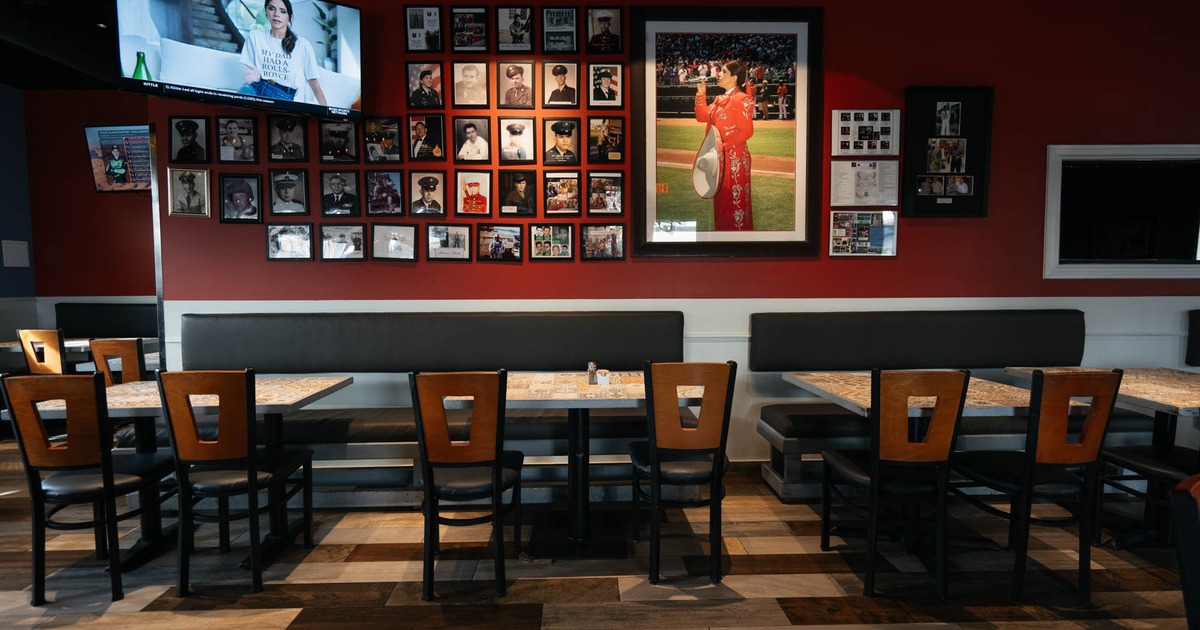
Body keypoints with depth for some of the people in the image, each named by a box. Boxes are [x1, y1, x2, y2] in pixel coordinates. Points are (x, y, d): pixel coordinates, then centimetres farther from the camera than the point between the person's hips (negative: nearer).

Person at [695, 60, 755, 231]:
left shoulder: (742, 99, -11)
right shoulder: (720, 98, 15)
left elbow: (746, 131, -17)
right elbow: (702, 117, 10)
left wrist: (724, 146, -20)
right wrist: (701, 94, 3)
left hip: (735, 158, -8)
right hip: (719, 157, 9)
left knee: (735, 201, -3)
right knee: (720, 199, 15)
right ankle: (722, 228, 25)